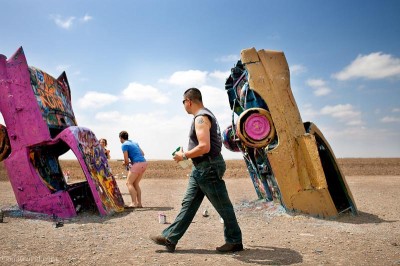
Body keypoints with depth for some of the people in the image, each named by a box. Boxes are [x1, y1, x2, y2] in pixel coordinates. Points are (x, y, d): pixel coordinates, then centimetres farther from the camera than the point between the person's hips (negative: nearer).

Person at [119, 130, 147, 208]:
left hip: (137, 164, -8)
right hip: (144, 163, 8)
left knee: (129, 183, -2)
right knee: (135, 184, 14)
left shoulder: (124, 145, -2)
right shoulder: (134, 143, 22)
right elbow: (142, 154, 25)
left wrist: (125, 163, 14)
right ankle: (139, 203, 11)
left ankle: (134, 203, -11)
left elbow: (126, 160, -8)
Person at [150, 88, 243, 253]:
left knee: (222, 206, 2)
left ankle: (235, 242, 16)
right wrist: (187, 154, 19)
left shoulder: (201, 118, -17)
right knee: (188, 203, 11)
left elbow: (204, 147, -27)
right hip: (201, 168, 11)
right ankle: (170, 238, 17)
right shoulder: (204, 115, 16)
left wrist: (184, 156, -15)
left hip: (208, 168, -11)